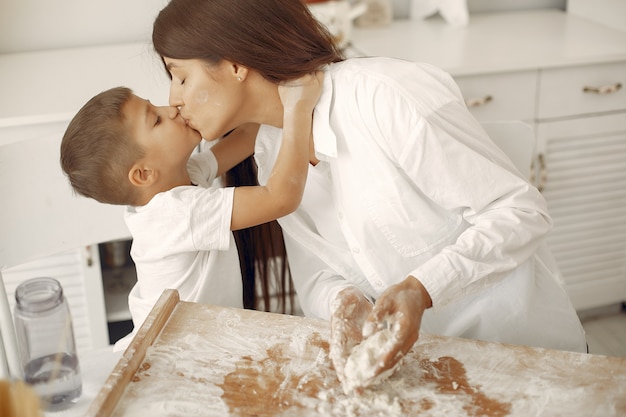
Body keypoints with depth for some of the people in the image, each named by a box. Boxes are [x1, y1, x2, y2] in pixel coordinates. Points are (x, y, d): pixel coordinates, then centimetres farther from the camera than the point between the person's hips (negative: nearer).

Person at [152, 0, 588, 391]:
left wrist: (420, 289, -33)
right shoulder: (270, 151, 0)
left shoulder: (385, 96, -24)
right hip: (414, 351, 4)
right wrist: (346, 303, -23)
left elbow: (523, 212, -21)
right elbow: (317, 279, 0)